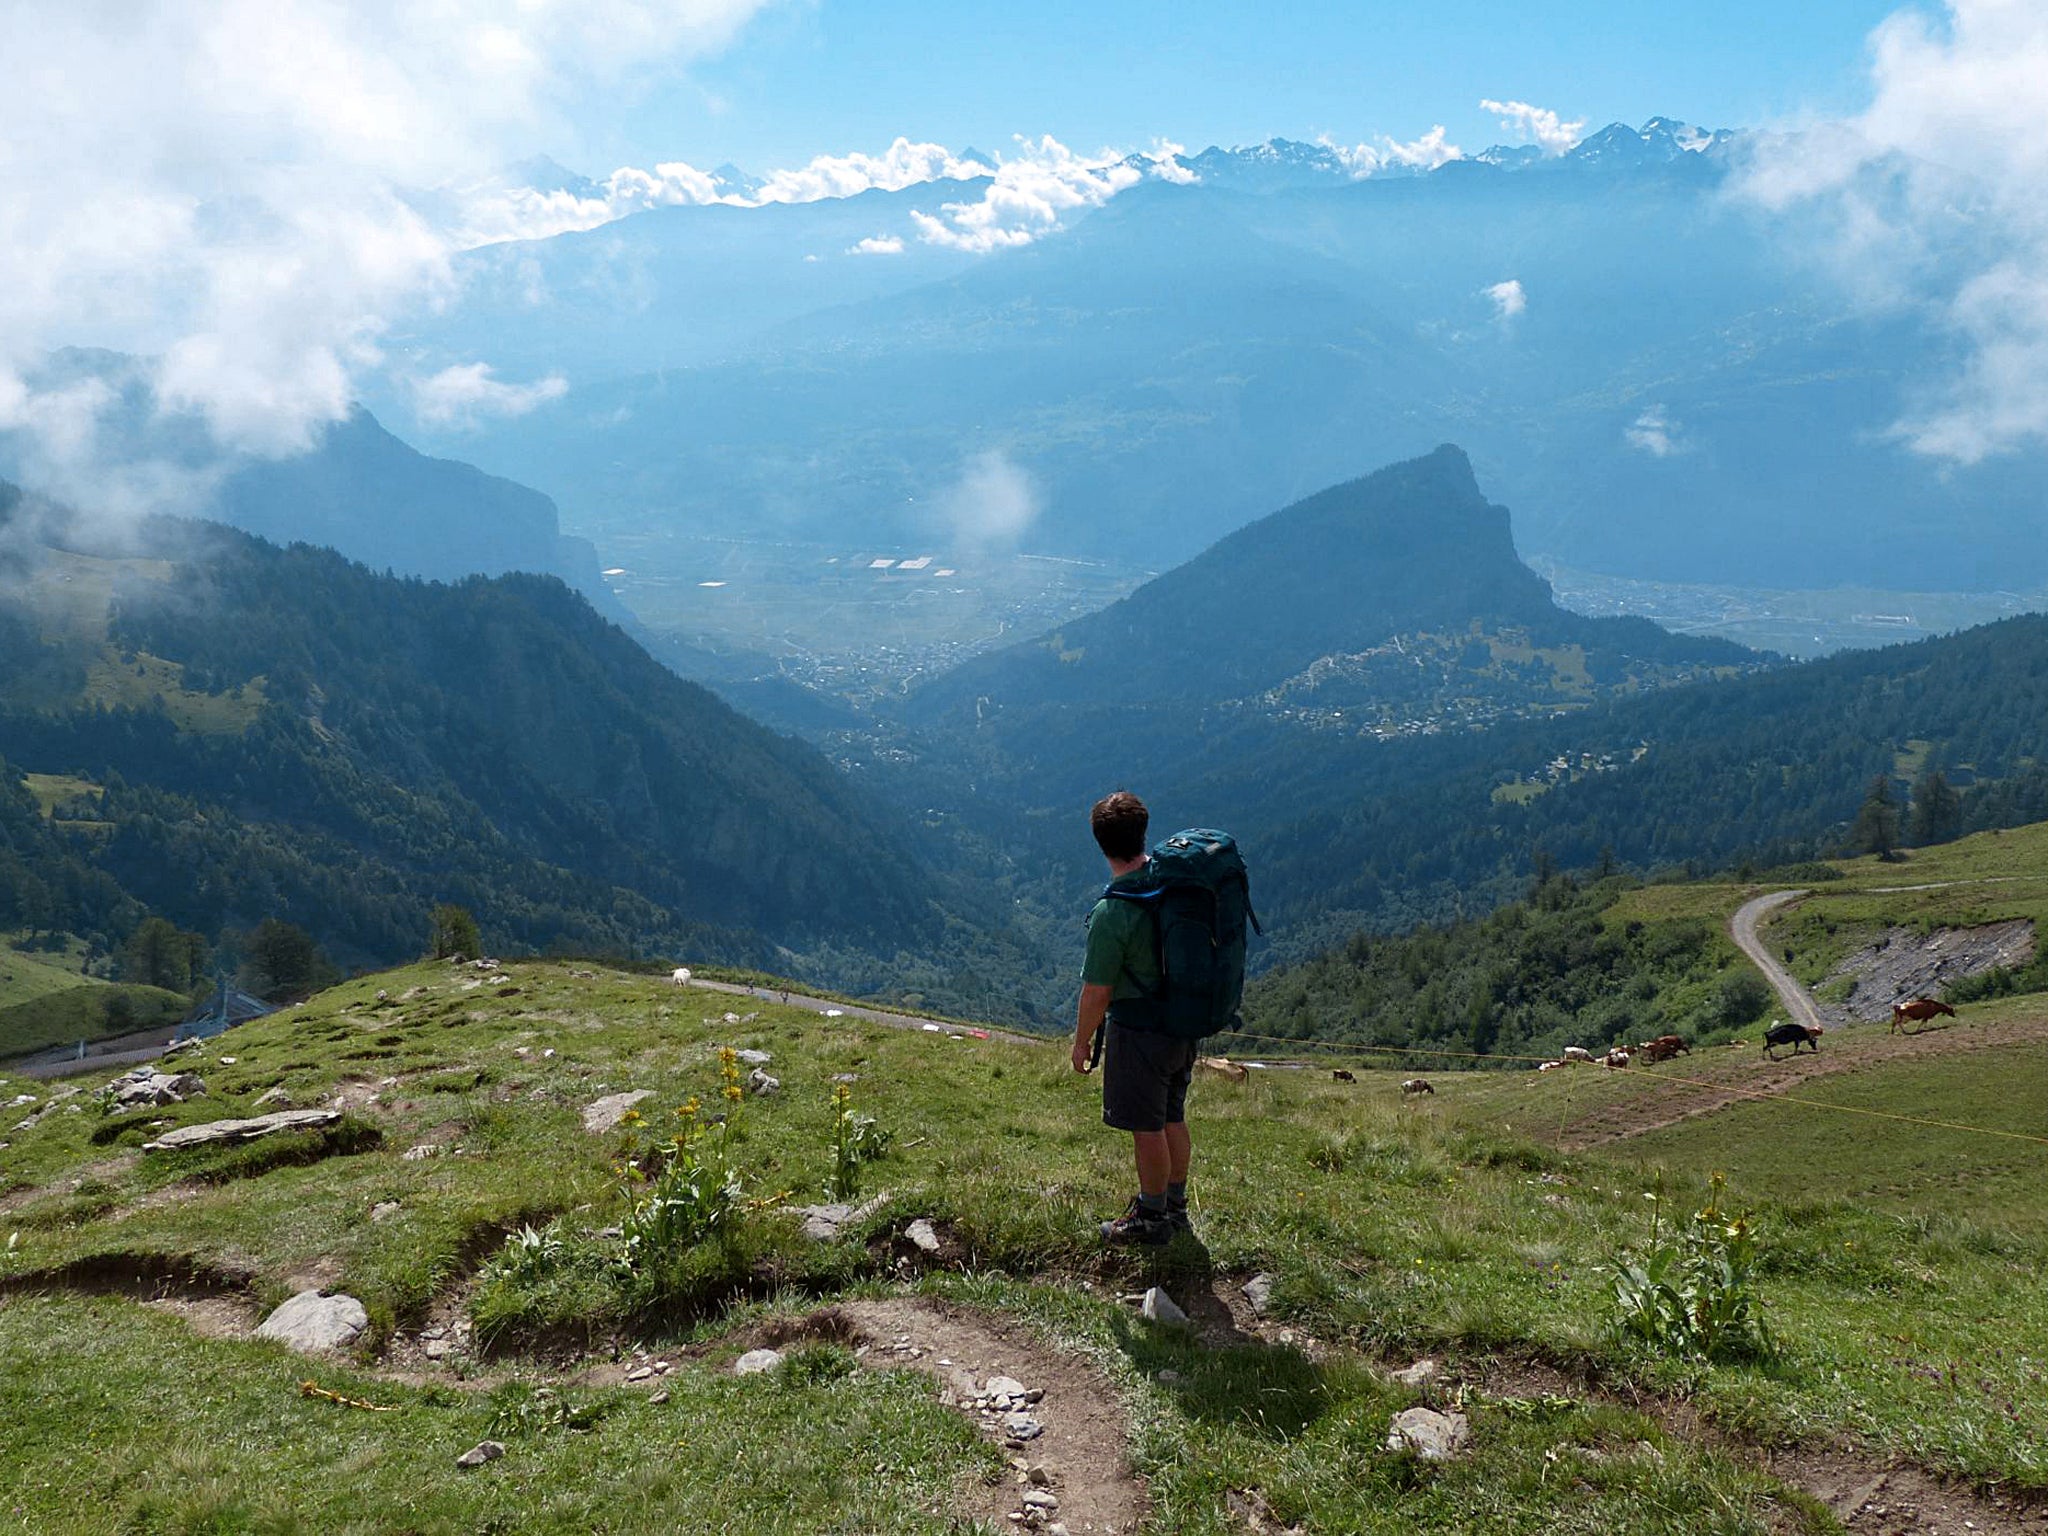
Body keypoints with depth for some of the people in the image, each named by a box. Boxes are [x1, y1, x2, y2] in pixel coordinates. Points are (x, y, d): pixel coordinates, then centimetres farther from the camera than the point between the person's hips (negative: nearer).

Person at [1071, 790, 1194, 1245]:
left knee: (1147, 1126, 8)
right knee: (1172, 1117, 21)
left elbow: (1097, 992, -18)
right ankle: (1175, 1206, 36)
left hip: (1140, 1031, -7)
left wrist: (1082, 1041, -2)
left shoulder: (1111, 913, -26)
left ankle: (1153, 1218, 24)